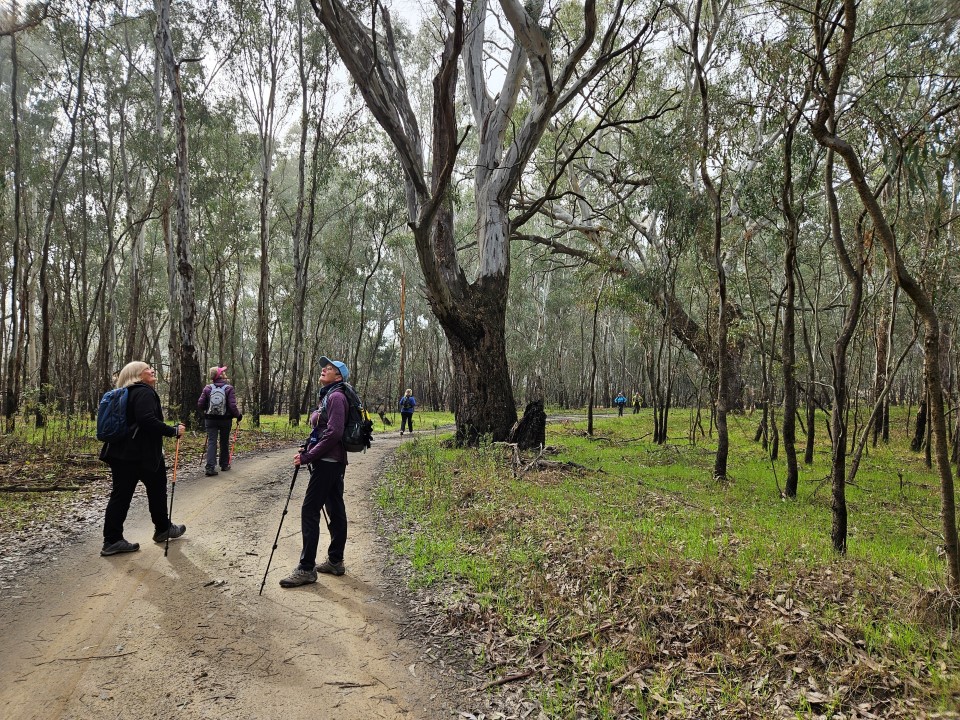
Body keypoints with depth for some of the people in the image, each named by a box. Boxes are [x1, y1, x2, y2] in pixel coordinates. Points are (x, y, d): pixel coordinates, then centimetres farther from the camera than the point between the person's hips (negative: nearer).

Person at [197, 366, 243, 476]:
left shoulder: (208, 388, -5)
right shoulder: (229, 388, -11)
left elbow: (200, 404, -3)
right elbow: (232, 406, -15)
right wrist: (239, 415, 1)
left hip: (210, 419, 1)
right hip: (225, 419, -1)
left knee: (211, 442, 1)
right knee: (224, 443, 15)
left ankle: (210, 467, -11)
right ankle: (224, 465, 27)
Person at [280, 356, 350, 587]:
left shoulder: (336, 397, -14)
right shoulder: (329, 396, 17)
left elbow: (333, 433, -23)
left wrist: (307, 457, -19)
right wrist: (307, 451, 6)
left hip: (327, 462, -10)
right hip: (334, 462, 10)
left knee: (309, 512, -8)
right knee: (335, 510, 12)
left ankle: (306, 569, -4)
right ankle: (335, 561, 20)